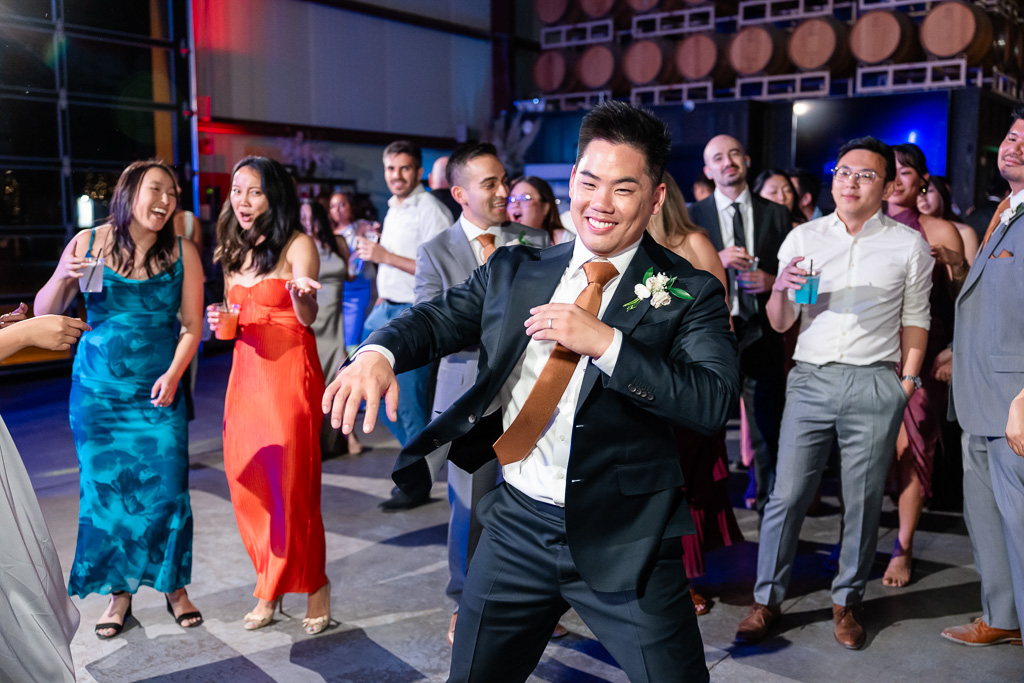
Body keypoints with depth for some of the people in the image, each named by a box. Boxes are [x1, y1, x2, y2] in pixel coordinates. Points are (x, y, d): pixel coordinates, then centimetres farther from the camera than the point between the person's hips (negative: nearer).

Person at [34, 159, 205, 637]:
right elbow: (44, 313, 4)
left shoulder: (182, 252, -1)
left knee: (166, 488, -3)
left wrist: (173, 374, -13)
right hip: (96, 392, 1)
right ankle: (119, 594, 20)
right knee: (105, 491, 5)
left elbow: (192, 325, 0)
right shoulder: (87, 243, -2)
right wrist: (62, 278, -16)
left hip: (158, 392, 0)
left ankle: (174, 587, 15)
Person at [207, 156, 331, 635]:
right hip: (245, 371, 6)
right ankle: (271, 585, 20)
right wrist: (220, 322, -1)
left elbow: (308, 318, -15)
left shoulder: (298, 245, -5)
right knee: (246, 483, 6)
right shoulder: (234, 250, 14)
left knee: (292, 484, -4)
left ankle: (312, 586, 13)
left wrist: (300, 293, -36)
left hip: (289, 371, -6)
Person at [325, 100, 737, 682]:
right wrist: (377, 352, -13)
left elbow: (714, 403, -19)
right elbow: (438, 320, 9)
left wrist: (604, 341, -27)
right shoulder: (516, 270, 5)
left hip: (623, 546, -3)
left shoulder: (689, 292, -7)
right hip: (517, 527, 4)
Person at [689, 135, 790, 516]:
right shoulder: (692, 217, 5)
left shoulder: (776, 215, 10)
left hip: (763, 334, 1)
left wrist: (772, 281, -8)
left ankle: (770, 506, 19)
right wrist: (716, 262, -16)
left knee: (769, 429, 5)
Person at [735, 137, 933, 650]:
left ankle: (847, 601, 22)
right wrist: (779, 289, -13)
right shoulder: (803, 238, 8)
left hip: (875, 383, 0)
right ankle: (767, 599, 12)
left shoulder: (908, 245, 6)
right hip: (811, 377, 1)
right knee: (787, 495, -1)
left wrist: (907, 383, 1)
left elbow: (915, 320, 9)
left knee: (863, 501, 6)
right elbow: (780, 323, 7)